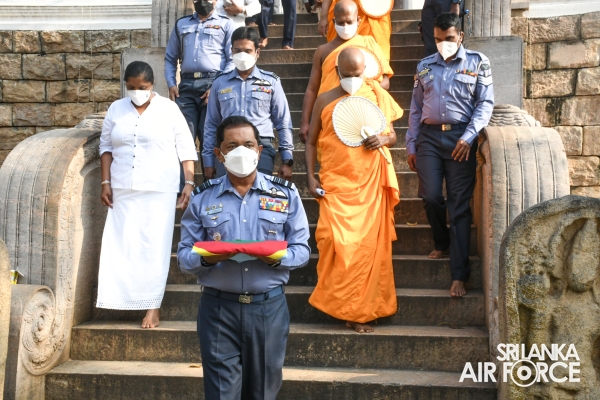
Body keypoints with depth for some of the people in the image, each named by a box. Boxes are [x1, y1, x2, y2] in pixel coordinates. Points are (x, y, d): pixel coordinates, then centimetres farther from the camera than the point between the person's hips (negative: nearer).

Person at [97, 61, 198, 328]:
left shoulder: (169, 109, 1)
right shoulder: (116, 109, 10)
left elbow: (186, 149, 1)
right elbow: (106, 146, 12)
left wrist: (190, 183, -7)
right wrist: (106, 182, 3)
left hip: (159, 190, -3)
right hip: (123, 190, 3)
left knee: (155, 246, -5)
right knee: (121, 245, -1)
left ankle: (153, 306, -2)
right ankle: (123, 301, 7)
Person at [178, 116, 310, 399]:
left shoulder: (285, 194, 5)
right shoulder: (202, 198, 4)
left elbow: (302, 249, 3)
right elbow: (184, 255, 2)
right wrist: (206, 258, -19)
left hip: (269, 305, 1)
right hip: (218, 307, -1)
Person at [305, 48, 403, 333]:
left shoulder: (378, 96, 8)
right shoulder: (325, 100, 6)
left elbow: (393, 135, 15)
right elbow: (312, 142, 8)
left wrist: (384, 139, -9)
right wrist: (310, 177, -3)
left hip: (370, 184, 1)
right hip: (335, 183, -1)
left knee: (369, 245, 1)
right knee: (336, 241, -13)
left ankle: (361, 309, 12)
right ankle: (342, 306, 3)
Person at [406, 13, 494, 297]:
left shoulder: (477, 63, 5)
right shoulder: (424, 66, 14)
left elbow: (485, 103, -1)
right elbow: (416, 108, 15)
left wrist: (469, 136, -13)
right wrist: (411, 145, 10)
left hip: (461, 138, -3)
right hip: (429, 136, 3)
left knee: (460, 204, -4)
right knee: (430, 196, -4)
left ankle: (459, 274, -4)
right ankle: (441, 242, 28)